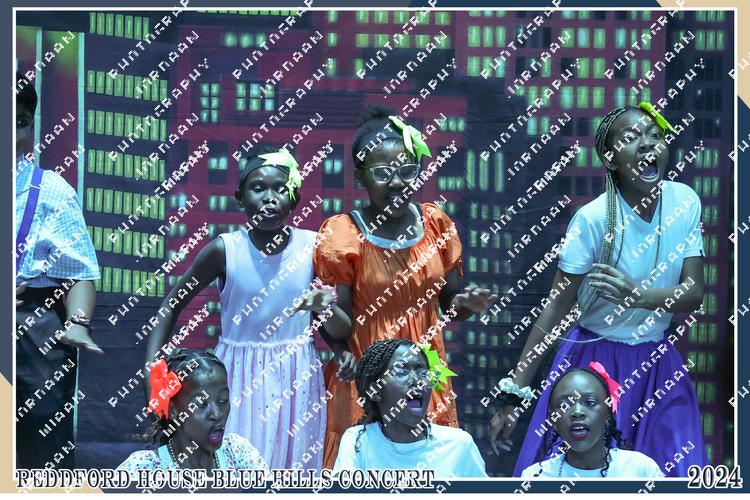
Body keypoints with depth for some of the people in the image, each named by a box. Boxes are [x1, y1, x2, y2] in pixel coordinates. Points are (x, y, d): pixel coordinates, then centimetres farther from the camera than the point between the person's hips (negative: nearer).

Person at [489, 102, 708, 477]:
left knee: (677, 475, 2)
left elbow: (694, 293, -8)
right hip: (595, 360, -3)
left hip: (658, 363, 4)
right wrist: (514, 393, -16)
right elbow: (554, 309, -15)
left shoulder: (685, 203, -7)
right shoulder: (593, 219, -19)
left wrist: (639, 296, -30)